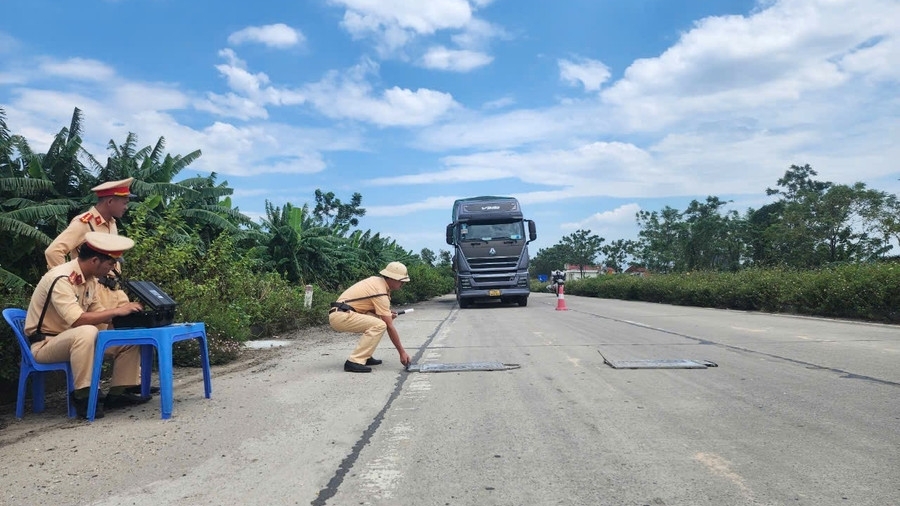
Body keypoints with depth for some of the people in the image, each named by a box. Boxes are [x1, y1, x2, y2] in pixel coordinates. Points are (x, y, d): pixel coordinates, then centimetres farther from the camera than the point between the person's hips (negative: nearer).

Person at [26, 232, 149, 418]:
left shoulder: (90, 279, 2)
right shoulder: (61, 279, -26)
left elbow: (97, 312, 7)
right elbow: (77, 320, -34)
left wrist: (125, 312, -9)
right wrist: (117, 311, -29)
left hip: (73, 339, 9)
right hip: (45, 344, -8)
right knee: (87, 332, -39)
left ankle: (117, 393, -1)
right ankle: (81, 396, -28)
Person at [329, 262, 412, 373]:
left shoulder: (376, 280, 11)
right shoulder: (381, 294, -15)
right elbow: (390, 326, -14)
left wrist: (387, 313, 7)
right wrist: (402, 352, -9)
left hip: (340, 312, 10)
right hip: (340, 316, -10)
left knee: (378, 319, 14)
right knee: (380, 325, -21)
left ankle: (365, 356, 13)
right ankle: (355, 362, -20)